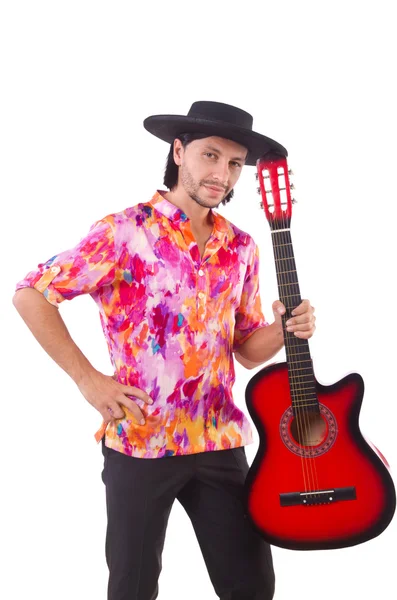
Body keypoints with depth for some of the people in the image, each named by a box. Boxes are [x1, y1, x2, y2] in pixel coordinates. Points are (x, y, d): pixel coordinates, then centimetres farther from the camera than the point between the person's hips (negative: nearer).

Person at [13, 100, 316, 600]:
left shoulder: (241, 248, 6)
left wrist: (285, 330, -7)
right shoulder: (126, 232, -10)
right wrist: (87, 379, -13)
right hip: (139, 442, -4)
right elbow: (29, 294, -9)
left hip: (220, 441, 5)